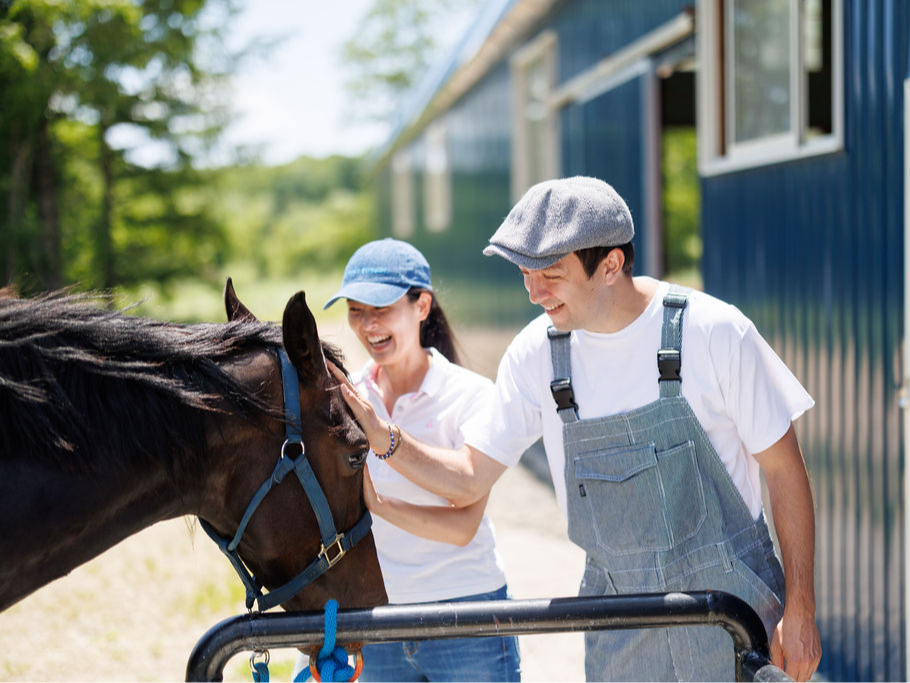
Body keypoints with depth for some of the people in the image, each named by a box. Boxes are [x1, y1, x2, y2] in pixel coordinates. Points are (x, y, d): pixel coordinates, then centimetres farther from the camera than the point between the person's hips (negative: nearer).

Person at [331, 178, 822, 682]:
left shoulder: (713, 332, -13)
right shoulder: (537, 353, -2)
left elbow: (784, 469, -6)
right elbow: (468, 480, 2)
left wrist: (799, 611, -8)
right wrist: (380, 436, -16)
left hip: (732, 602, -3)